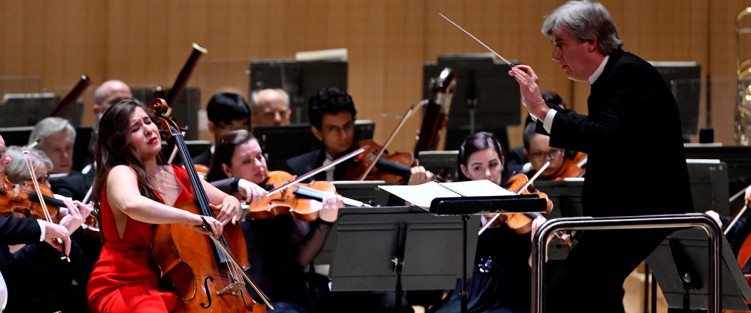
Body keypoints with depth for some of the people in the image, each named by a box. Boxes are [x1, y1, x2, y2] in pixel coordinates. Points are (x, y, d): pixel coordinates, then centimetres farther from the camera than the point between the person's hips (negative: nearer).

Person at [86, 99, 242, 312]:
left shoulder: (177, 176, 11)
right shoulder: (121, 174, -10)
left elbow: (228, 201, 21)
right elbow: (132, 205, -35)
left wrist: (231, 206, -3)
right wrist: (194, 219, -38)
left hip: (172, 287, 7)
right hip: (124, 288, -7)